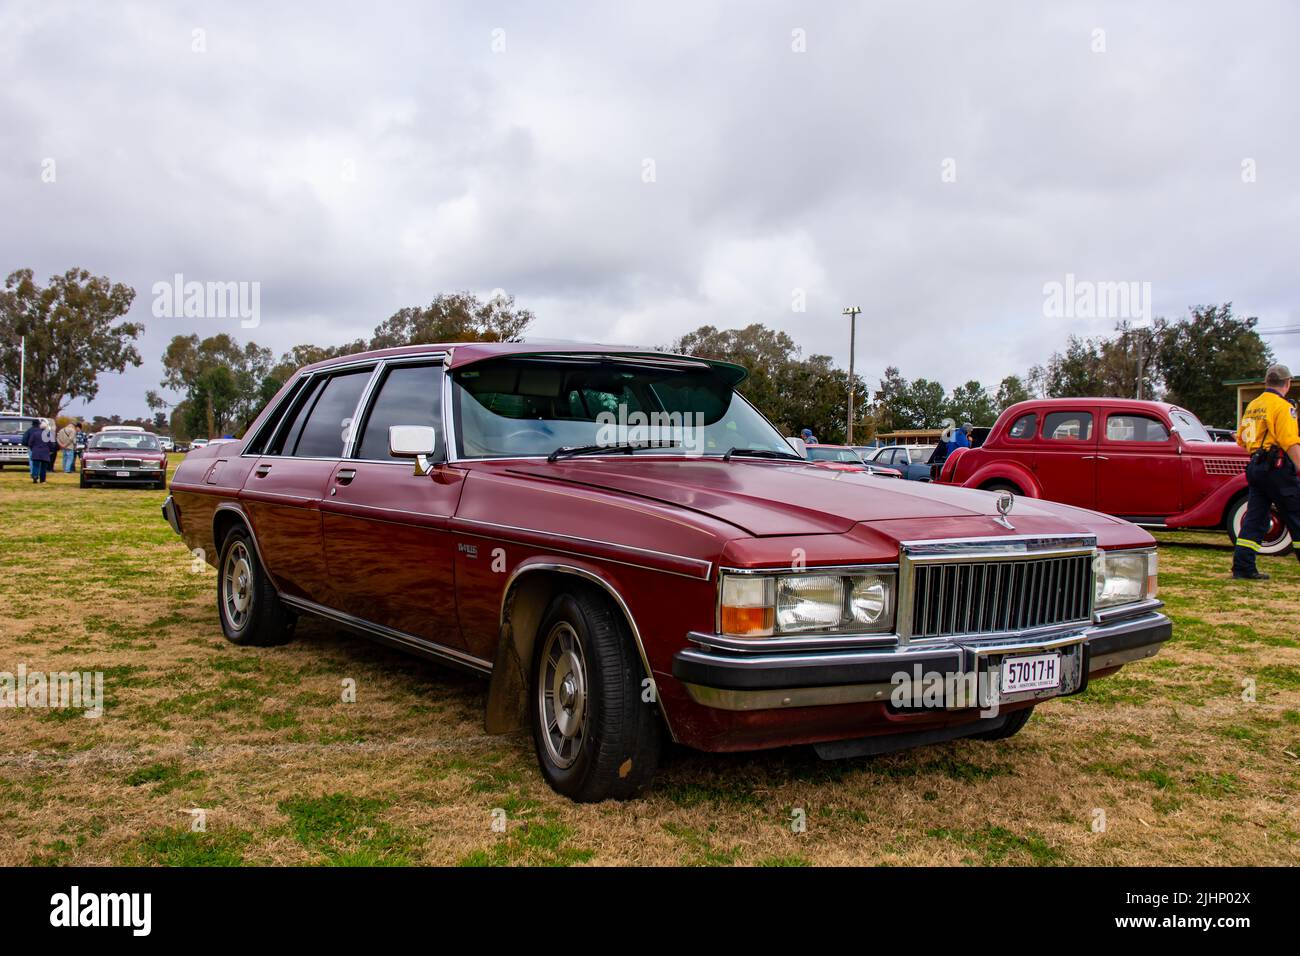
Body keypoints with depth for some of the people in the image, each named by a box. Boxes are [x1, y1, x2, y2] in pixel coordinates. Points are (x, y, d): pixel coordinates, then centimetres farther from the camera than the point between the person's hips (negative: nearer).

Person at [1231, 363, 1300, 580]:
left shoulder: (1252, 406, 14)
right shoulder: (1283, 407, -10)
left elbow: (1241, 440, 20)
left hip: (1255, 466, 7)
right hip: (1277, 467, -7)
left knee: (1254, 518, 7)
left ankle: (1242, 567, 3)